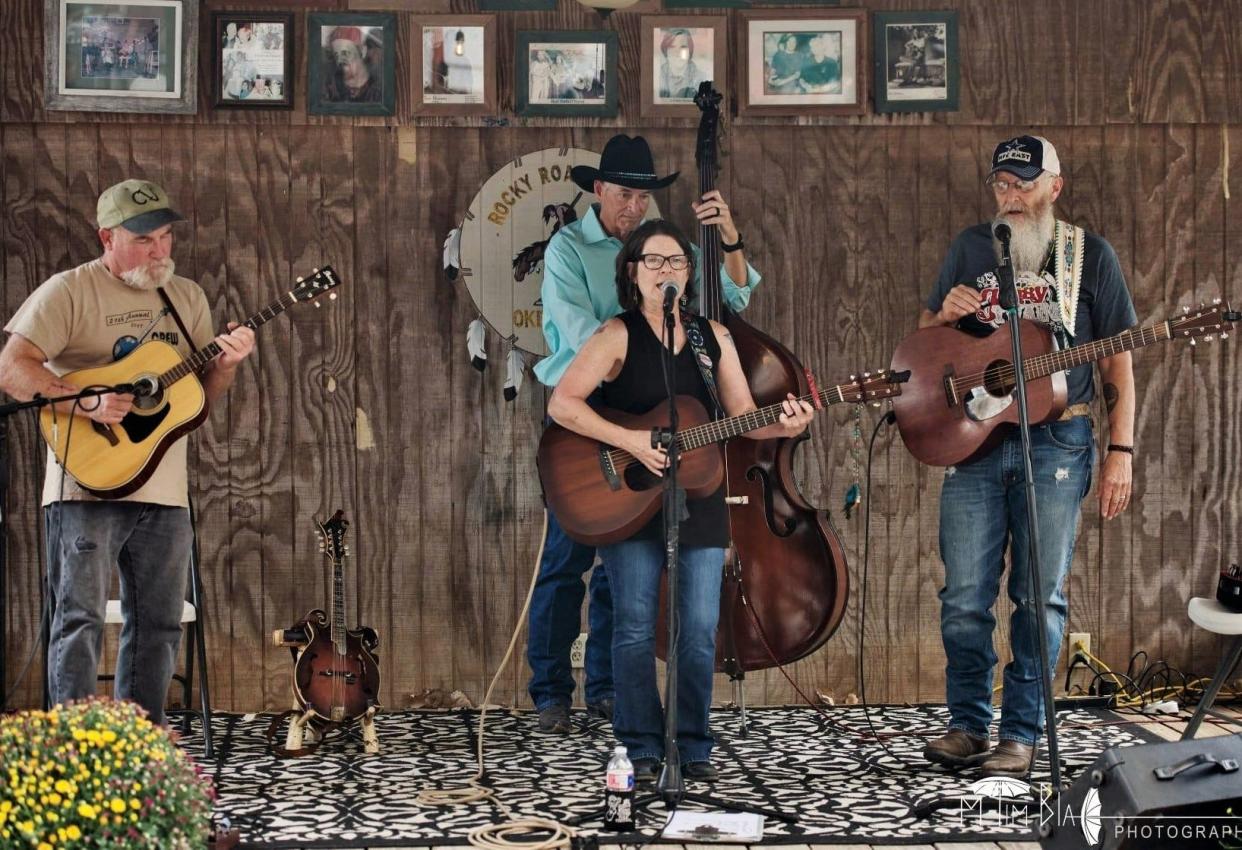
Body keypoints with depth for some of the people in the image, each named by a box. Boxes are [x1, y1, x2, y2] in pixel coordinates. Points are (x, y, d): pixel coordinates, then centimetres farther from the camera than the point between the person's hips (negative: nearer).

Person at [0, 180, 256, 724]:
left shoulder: (187, 297, 14)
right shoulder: (69, 291, -5)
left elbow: (201, 394, 15)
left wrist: (227, 363, -6)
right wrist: (88, 402, -24)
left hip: (165, 494, 6)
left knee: (159, 624, 10)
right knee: (80, 618, -7)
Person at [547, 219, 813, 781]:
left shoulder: (713, 337, 10)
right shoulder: (618, 336, -4)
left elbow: (742, 416, 10)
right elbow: (562, 404, -13)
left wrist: (783, 426, -11)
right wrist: (630, 441, -21)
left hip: (698, 499, 4)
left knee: (699, 630, 2)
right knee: (635, 627, -2)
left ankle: (693, 747, 14)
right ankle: (641, 748, 10)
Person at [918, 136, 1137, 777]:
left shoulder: (1089, 254, 4)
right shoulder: (971, 247, 11)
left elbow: (1117, 361, 4)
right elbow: (925, 337, 18)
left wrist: (1121, 452, -4)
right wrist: (946, 315, -6)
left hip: (1056, 441, -2)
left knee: (1040, 596, 0)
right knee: (964, 596, 1)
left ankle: (1021, 733, 9)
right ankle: (968, 725, 14)